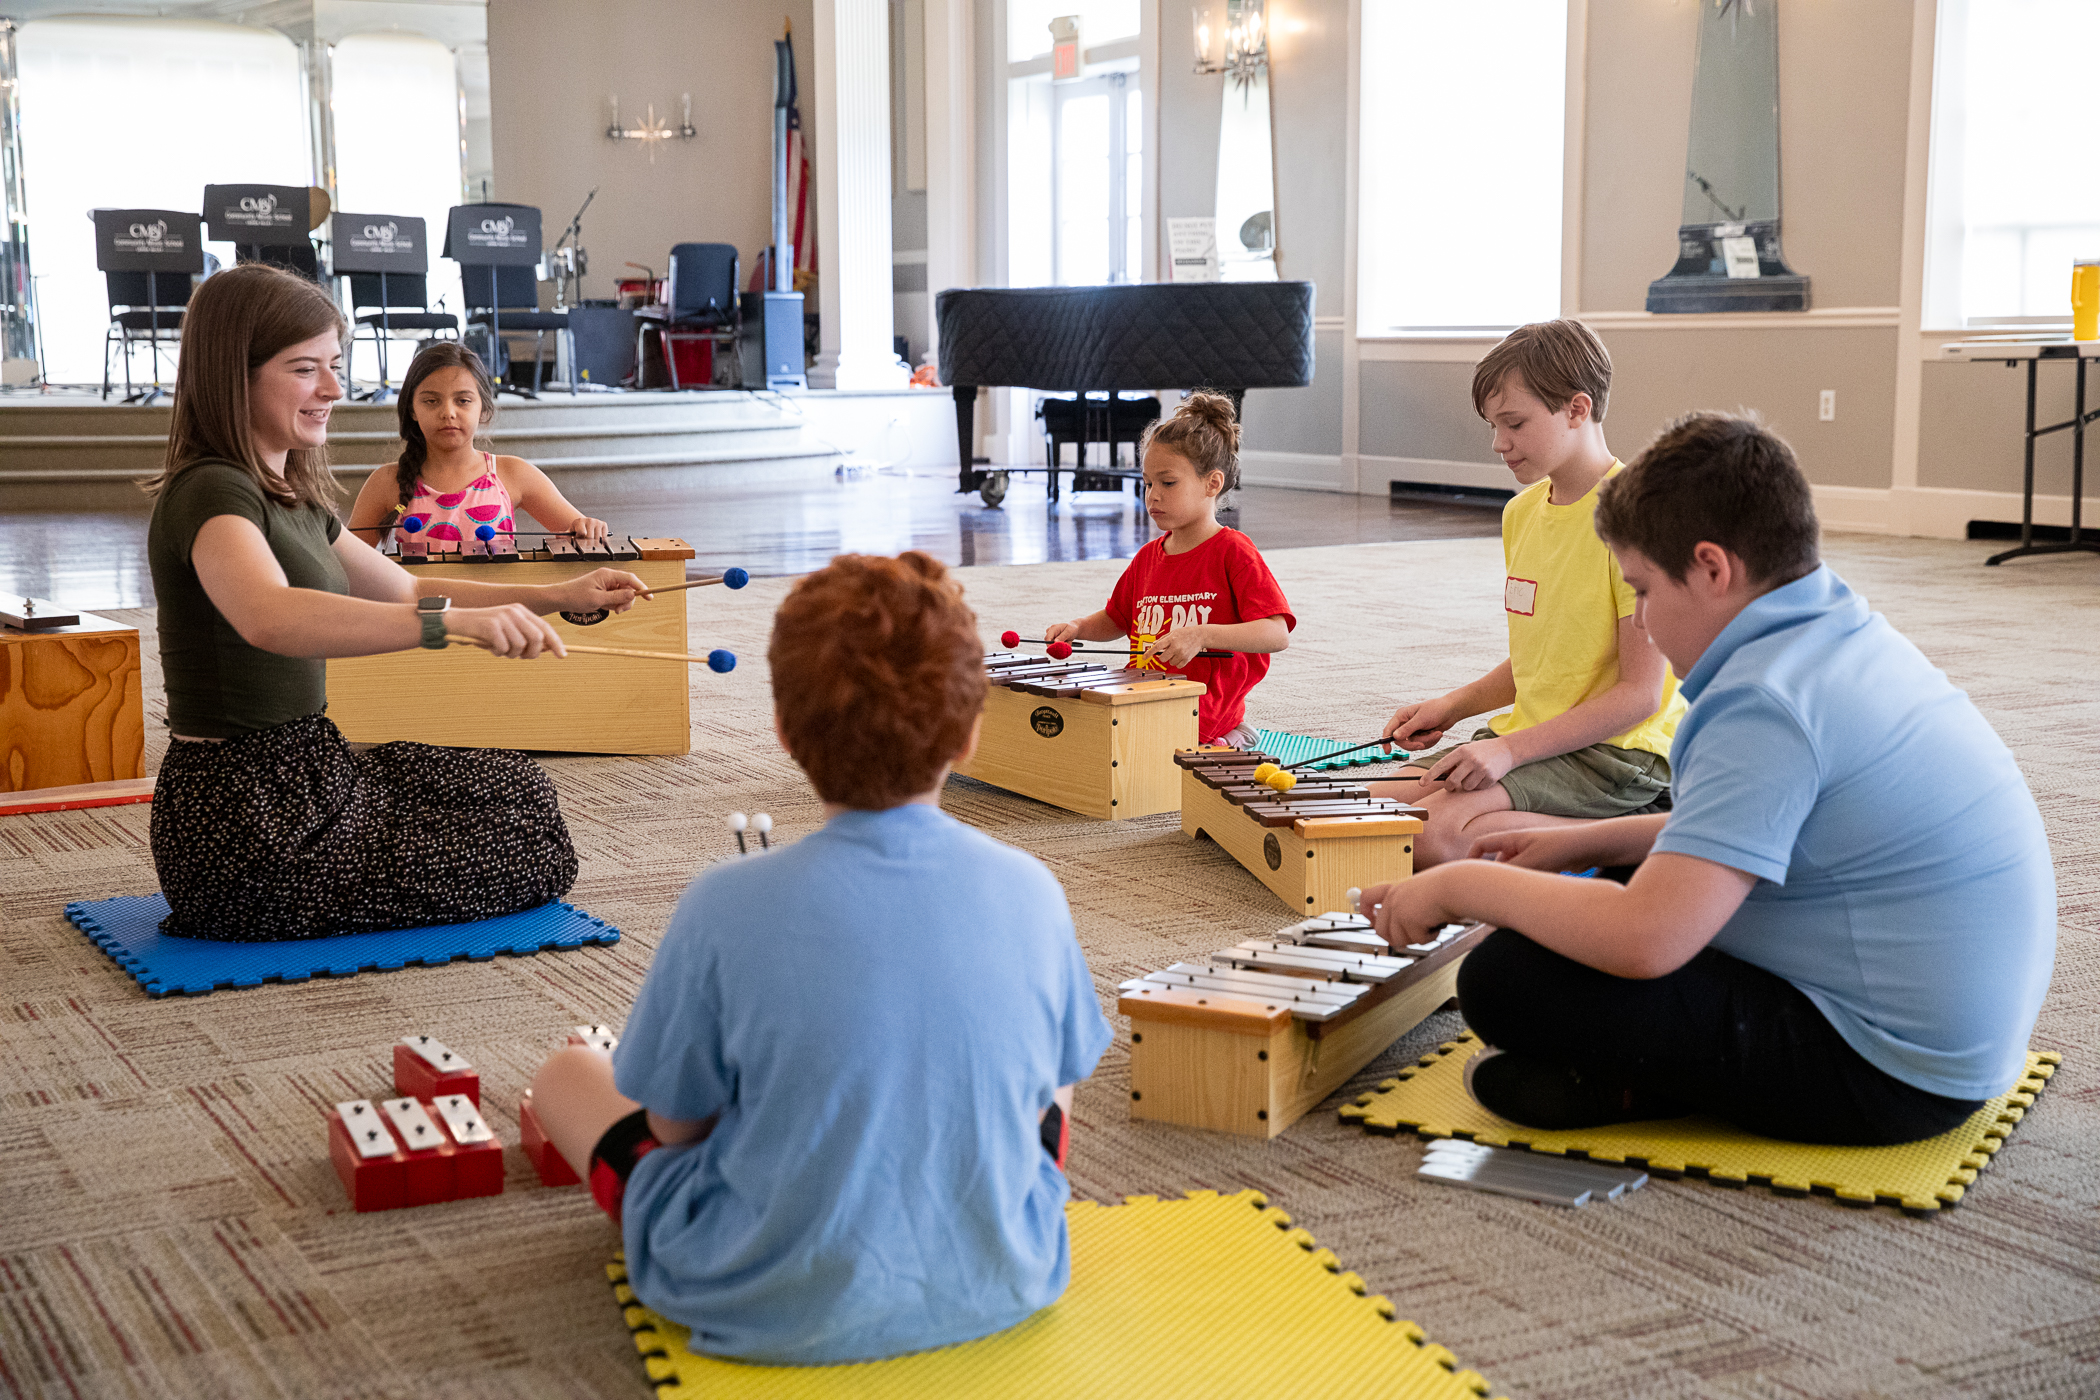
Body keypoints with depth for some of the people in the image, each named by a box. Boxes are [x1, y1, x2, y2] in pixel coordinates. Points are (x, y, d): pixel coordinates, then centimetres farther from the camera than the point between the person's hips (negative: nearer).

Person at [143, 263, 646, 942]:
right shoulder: (210, 492, -19)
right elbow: (270, 617, -41)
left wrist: (560, 596, 7)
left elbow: (408, 591, 21)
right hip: (245, 828, -10)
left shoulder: (289, 499, 12)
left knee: (517, 788, 20)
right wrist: (456, 620, -51)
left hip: (295, 788, 10)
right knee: (526, 854, 1)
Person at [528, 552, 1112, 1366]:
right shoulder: (1031, 893, -12)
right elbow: (1056, 1094, 2)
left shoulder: (726, 908, -20)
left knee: (565, 1075, 18)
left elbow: (674, 1125, -8)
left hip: (777, 1313, -3)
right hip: (999, 1287, 3)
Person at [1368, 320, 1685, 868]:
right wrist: (1452, 705, 4)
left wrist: (1510, 749, -22)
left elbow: (1641, 693, -18)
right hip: (1529, 736, 9)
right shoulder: (1521, 512, 11)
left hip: (1618, 753, -9)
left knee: (1433, 833, -26)